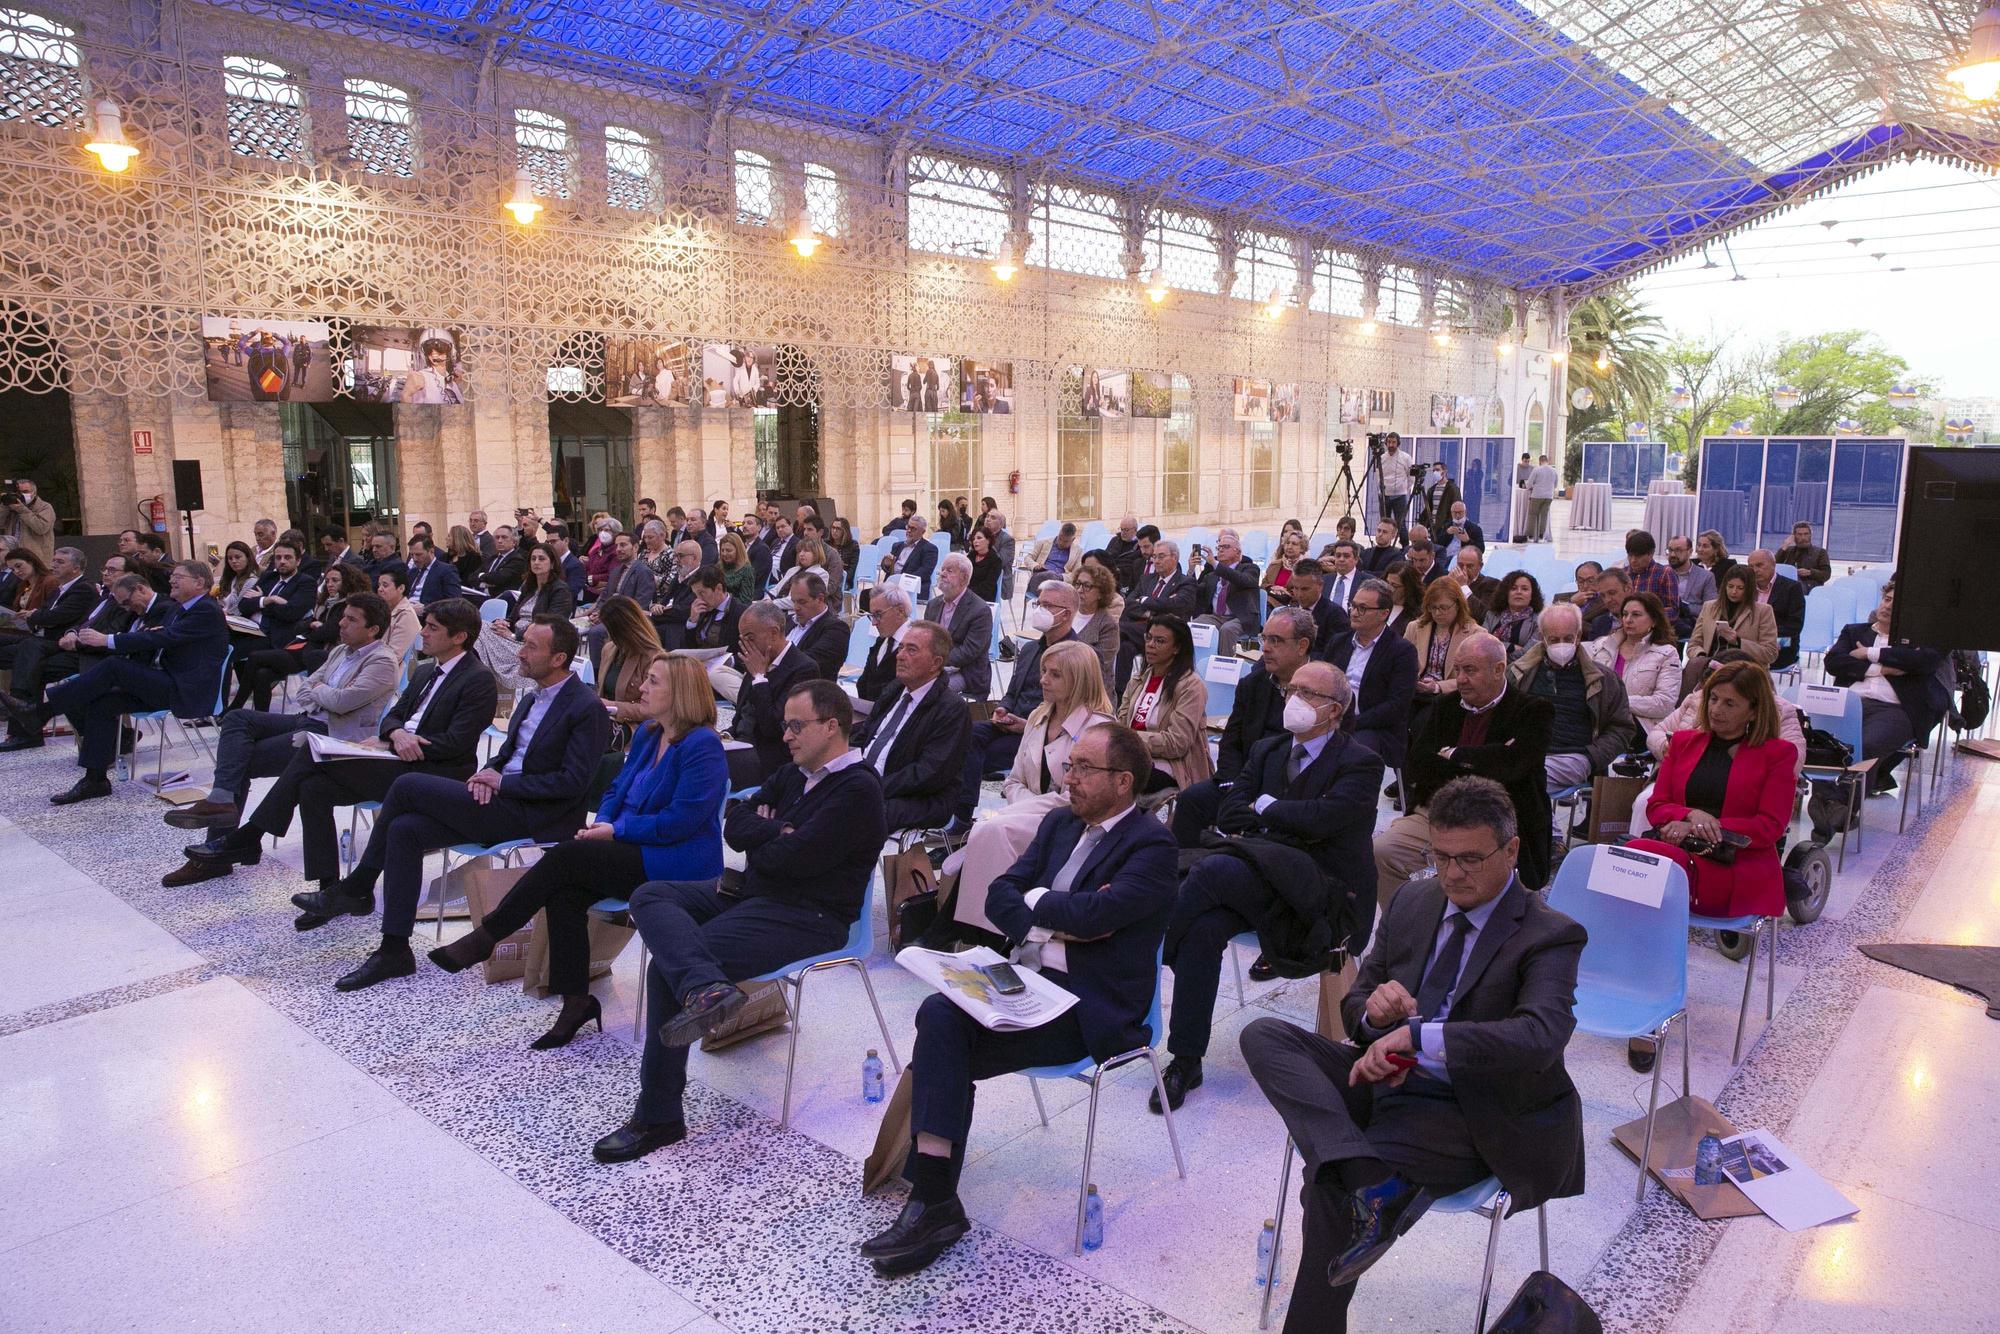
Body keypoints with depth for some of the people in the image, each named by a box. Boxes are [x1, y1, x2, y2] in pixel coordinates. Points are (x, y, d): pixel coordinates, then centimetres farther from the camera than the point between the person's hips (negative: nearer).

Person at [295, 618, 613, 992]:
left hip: (532, 814, -9)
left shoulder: (587, 709, -13)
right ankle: (394, 950, -5)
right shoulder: (531, 698, 17)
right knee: (405, 830, -11)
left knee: (408, 785, -13)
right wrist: (490, 771, 0)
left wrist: (502, 782, -15)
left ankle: (355, 889, 7)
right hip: (501, 798, 9)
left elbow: (574, 781, -18)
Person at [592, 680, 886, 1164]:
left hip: (806, 916, -9)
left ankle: (658, 1116, -10)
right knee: (649, 896, -11)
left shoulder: (859, 789, -14)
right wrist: (776, 832, -8)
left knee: (668, 967, -19)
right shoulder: (795, 773, 15)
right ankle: (705, 988, -34)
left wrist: (760, 833, -1)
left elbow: (792, 859, -21)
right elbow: (734, 821, 10)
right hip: (751, 891, 10)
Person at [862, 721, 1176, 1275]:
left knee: (942, 1041, -21)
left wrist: (1035, 899, -5)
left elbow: (1095, 913, -23)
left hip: (1092, 1006, -7)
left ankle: (933, 1199, -9)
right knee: (939, 1013, -22)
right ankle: (933, 1199, -17)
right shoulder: (1060, 824, 15)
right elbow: (999, 896, 8)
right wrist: (1058, 924, -10)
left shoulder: (1151, 846, -8)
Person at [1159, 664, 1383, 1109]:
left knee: (1214, 869, -30)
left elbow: (1320, 818, -18)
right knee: (1204, 928, -27)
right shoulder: (1267, 750, 18)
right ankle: (1186, 1061, -18)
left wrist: (1265, 806, -2)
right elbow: (1229, 814, 10)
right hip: (1265, 880, 5)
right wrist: (1286, 820, -7)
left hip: (1323, 896, -5)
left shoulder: (1360, 763, -1)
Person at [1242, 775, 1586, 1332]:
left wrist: (1416, 1036, -36)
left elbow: (1542, 1035, -30)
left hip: (1467, 1115, -6)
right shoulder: (1412, 900, 6)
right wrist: (1374, 1011, -16)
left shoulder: (1550, 936, -11)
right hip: (1385, 1076, 6)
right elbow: (1354, 1003, 11)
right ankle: (1374, 1180, -34)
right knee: (1263, 1035, -18)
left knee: (1331, 1182, -27)